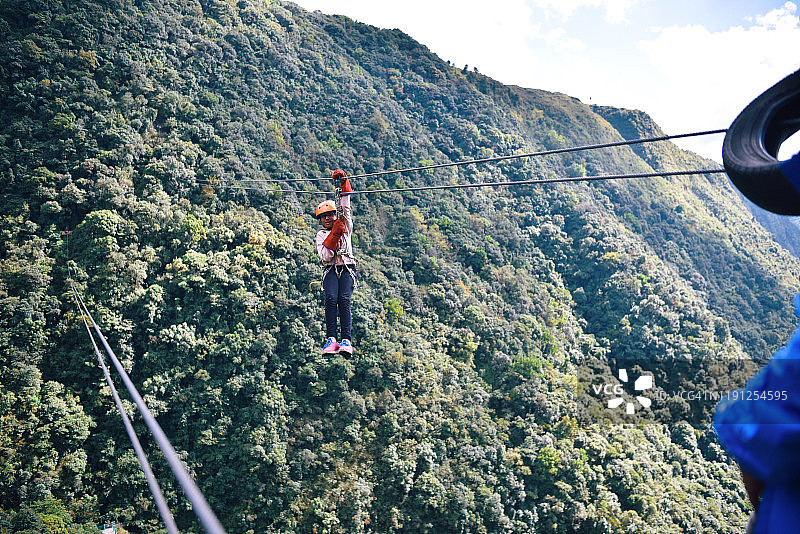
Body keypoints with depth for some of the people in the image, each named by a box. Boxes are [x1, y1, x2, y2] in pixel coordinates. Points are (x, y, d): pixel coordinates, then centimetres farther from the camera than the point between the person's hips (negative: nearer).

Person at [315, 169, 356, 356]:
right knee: (331, 298, -26)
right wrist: (334, 234, -8)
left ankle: (346, 340, -31)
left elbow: (345, 208, 3)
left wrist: (344, 183, -4)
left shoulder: (346, 227, 18)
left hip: (347, 269, 0)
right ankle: (331, 339, -30)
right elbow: (325, 256, -1)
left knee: (344, 299, -24)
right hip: (331, 271, 1)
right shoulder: (321, 235, 16)